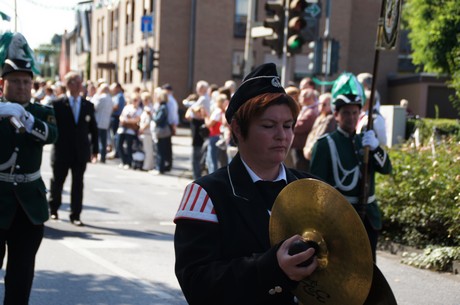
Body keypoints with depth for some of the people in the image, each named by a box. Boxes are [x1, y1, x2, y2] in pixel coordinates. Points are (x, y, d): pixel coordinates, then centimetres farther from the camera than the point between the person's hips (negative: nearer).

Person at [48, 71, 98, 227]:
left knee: (78, 184, 1)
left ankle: (75, 215, 6)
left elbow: (93, 129, 9)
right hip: (62, 151, -2)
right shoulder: (58, 104, -4)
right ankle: (53, 209, 31)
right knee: (57, 181, 11)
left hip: (81, 152, 2)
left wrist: (95, 149, 8)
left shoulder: (88, 105, 6)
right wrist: (55, 142, -8)